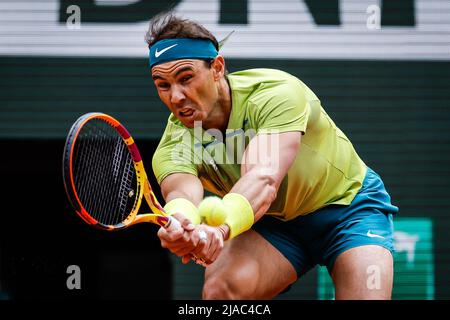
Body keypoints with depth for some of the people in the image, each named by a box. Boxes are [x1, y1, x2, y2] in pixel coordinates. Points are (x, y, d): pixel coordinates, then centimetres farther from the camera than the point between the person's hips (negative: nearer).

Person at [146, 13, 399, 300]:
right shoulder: (172, 149, -18)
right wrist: (181, 224, -66)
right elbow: (182, 192, -40)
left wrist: (220, 227, -66)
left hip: (349, 204, -3)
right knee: (220, 286, -26)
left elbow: (265, 178, -45)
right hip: (276, 221, 3)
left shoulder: (277, 92, -29)